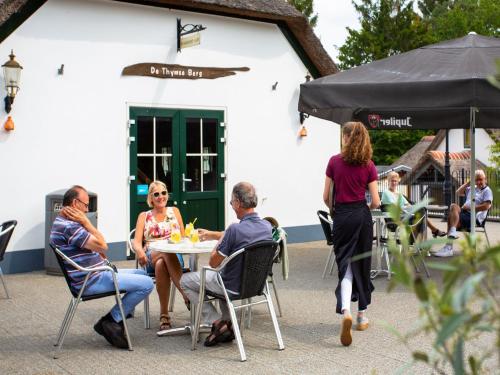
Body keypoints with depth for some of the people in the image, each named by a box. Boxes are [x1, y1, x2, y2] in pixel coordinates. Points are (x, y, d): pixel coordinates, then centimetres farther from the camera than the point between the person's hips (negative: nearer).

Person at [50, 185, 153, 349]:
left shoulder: (63, 223, 14)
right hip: (92, 281, -11)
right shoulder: (69, 226, -22)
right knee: (146, 284, -15)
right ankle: (111, 321, -3)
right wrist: (86, 221, -16)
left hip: (97, 273, 11)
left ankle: (119, 318, 12)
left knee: (141, 274, 19)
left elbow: (96, 245, 18)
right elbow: (102, 245, -22)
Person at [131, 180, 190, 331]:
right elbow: (136, 242, 6)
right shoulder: (144, 216, 18)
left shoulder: (174, 211, 20)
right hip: (151, 256, 0)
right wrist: (139, 251, -20)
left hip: (175, 254, 0)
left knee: (161, 264, -39)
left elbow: (183, 237, 14)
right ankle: (188, 296, -42)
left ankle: (164, 314, -41)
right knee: (167, 254, -39)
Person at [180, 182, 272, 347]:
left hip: (234, 287, -7)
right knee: (221, 275, 38)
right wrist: (211, 234, 25)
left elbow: (213, 263, -18)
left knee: (185, 281, 13)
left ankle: (217, 322, 5)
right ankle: (229, 322, 28)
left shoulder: (235, 229, -30)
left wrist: (219, 240, 0)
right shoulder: (267, 226, -7)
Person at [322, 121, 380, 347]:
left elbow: (326, 196, -1)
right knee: (362, 264, 13)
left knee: (346, 264, 1)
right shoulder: (368, 165, -1)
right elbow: (375, 202, -3)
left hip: (342, 217, -1)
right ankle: (362, 316, 23)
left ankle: (346, 310, -23)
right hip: (362, 216, 1)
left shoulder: (335, 161, -3)